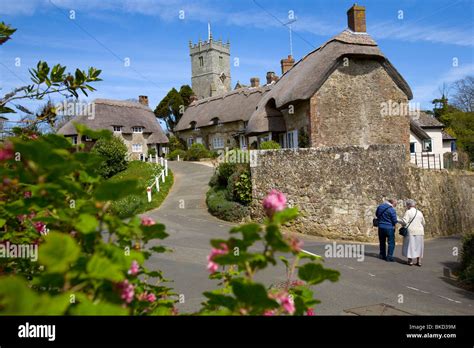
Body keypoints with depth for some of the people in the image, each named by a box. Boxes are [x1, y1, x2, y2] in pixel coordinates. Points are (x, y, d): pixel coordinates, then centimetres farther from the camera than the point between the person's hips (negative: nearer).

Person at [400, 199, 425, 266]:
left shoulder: (408, 212, -8)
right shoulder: (420, 212, 10)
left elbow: (404, 221, -17)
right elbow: (423, 223, 15)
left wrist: (399, 221, 1)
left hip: (411, 231, -5)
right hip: (419, 232, 5)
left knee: (410, 245, 3)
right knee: (418, 246, 11)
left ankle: (410, 261, 6)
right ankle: (419, 261, 11)